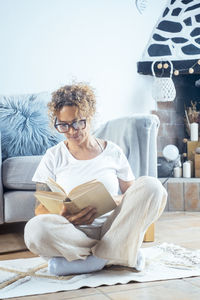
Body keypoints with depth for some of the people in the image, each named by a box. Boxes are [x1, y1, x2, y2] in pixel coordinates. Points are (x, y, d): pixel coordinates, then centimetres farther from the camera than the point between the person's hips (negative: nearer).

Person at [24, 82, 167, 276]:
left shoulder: (113, 152, 12)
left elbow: (133, 194, 11)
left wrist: (117, 201, -15)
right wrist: (63, 216, -19)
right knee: (35, 229, -35)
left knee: (151, 185, -21)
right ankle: (119, 255, -18)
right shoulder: (53, 157, 9)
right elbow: (40, 208, 5)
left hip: (112, 229, 1)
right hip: (74, 234, 0)